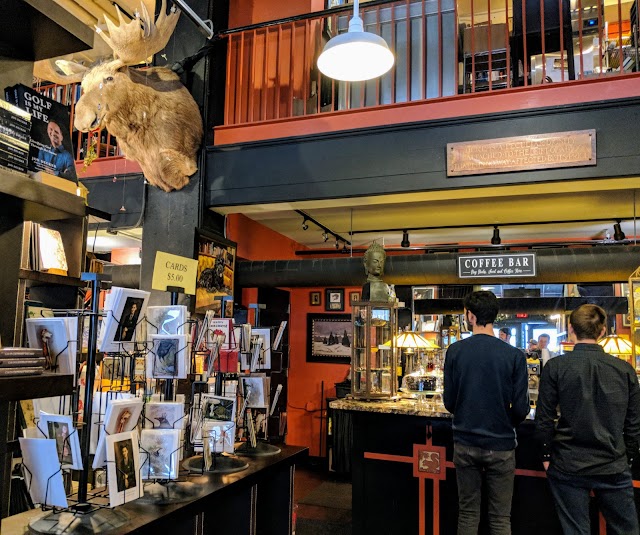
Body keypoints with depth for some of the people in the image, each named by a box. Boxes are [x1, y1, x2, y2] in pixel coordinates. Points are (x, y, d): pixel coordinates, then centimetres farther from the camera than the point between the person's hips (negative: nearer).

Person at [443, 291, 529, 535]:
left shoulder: (455, 351, -8)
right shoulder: (514, 355, -11)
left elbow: (449, 402, -4)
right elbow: (520, 408, -9)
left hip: (465, 444, 1)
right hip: (501, 446, -1)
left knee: (468, 513, 15)